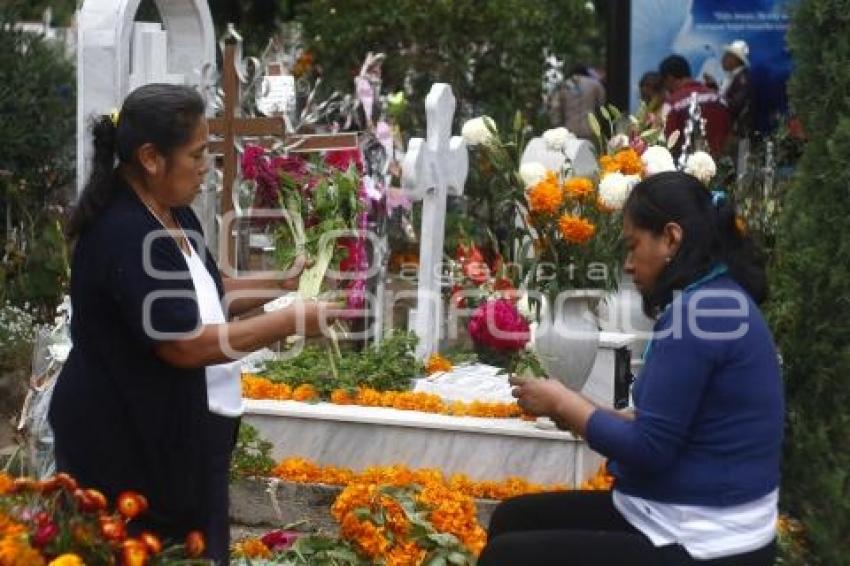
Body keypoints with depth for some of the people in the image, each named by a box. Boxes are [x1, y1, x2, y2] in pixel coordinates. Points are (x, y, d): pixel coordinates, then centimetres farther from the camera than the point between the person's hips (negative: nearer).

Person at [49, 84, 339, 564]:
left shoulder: (174, 214, 7)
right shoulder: (125, 236, -23)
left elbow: (205, 296, 20)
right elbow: (184, 345, -25)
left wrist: (280, 285, 5)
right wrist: (291, 322, -20)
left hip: (178, 432, 9)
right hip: (124, 439, -9)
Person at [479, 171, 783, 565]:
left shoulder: (698, 311, -20)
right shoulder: (721, 301, 11)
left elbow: (648, 450, -21)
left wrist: (563, 404, -6)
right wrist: (581, 412, 4)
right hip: (701, 526, 10)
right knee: (512, 519, 16)